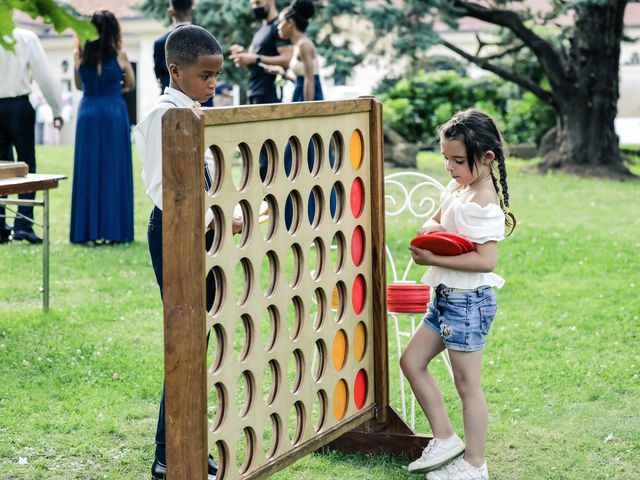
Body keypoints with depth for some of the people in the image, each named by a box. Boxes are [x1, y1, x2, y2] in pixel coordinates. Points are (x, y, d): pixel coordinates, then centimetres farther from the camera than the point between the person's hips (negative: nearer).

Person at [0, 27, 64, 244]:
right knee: (26, 165, 4)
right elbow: (44, 74, -5)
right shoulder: (26, 38, -6)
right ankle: (23, 224, -6)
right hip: (18, 106, -2)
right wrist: (57, 110, 2)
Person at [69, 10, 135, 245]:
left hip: (88, 113, 2)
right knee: (113, 172, 4)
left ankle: (88, 232, 2)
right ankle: (114, 230, 5)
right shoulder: (119, 56, -6)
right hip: (114, 113, -2)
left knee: (88, 171, 4)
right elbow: (130, 85, 10)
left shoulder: (81, 56, -1)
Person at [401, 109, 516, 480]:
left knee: (468, 385, 0)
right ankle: (445, 440, 21)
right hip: (446, 297, 10)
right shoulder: (457, 189, 7)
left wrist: (434, 259, -25)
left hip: (469, 300, -10)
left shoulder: (484, 203, -20)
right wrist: (431, 228, -4)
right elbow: (436, 220, 21)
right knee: (412, 361, 14)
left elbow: (486, 260, -27)